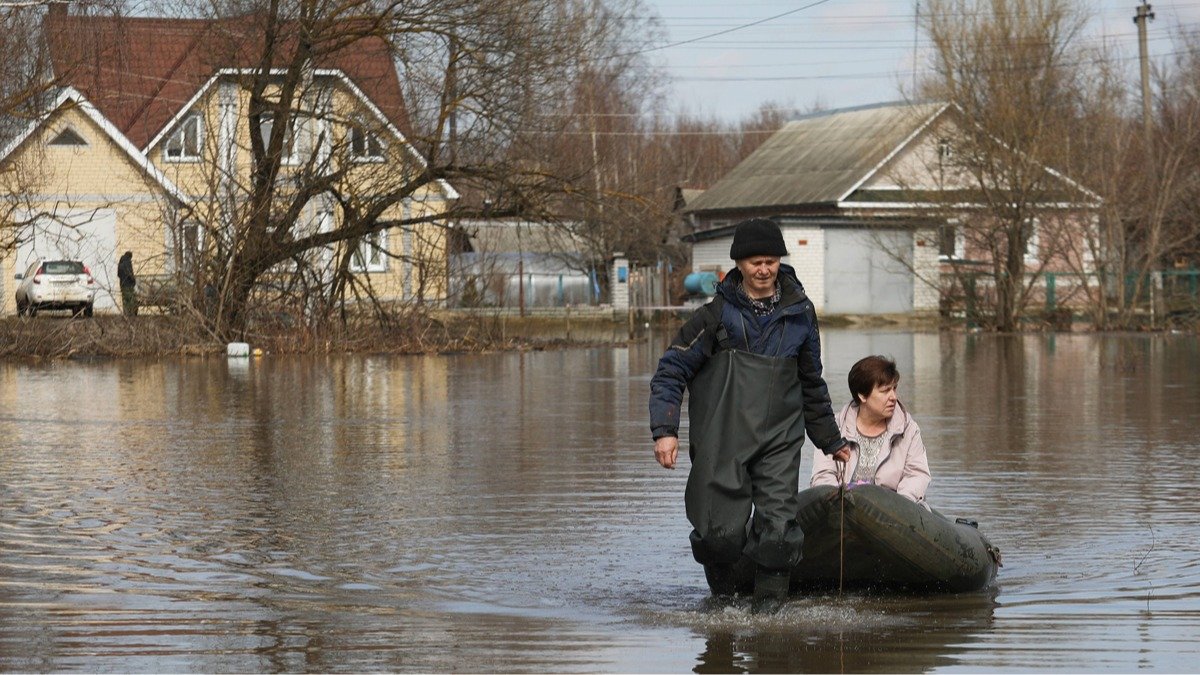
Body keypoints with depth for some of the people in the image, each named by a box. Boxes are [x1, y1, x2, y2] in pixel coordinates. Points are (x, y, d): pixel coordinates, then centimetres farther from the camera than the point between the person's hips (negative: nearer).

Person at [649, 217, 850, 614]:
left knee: (778, 525, -12)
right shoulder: (718, 314, 0)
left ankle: (769, 608, -1)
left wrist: (830, 440, 29)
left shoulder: (799, 313, 10)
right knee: (722, 530, -7)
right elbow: (672, 371, 1)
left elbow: (812, 383, 23)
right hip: (722, 439, -2)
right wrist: (664, 430, -11)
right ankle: (722, 596, 23)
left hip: (779, 440, 2)